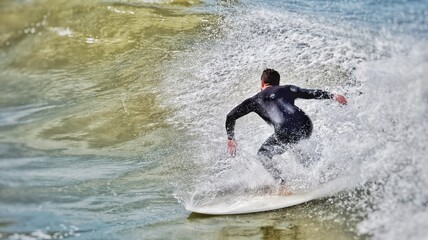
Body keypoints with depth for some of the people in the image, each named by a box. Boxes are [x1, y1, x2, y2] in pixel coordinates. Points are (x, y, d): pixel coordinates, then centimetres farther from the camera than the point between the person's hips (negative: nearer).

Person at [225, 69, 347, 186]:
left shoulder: (255, 100, 24)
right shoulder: (287, 89, 28)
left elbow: (231, 116, 22)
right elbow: (311, 93, 17)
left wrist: (231, 138, 30)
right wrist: (332, 96, 16)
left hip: (285, 132, -4)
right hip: (306, 127, 4)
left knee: (262, 154, 18)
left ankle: (282, 184, -1)